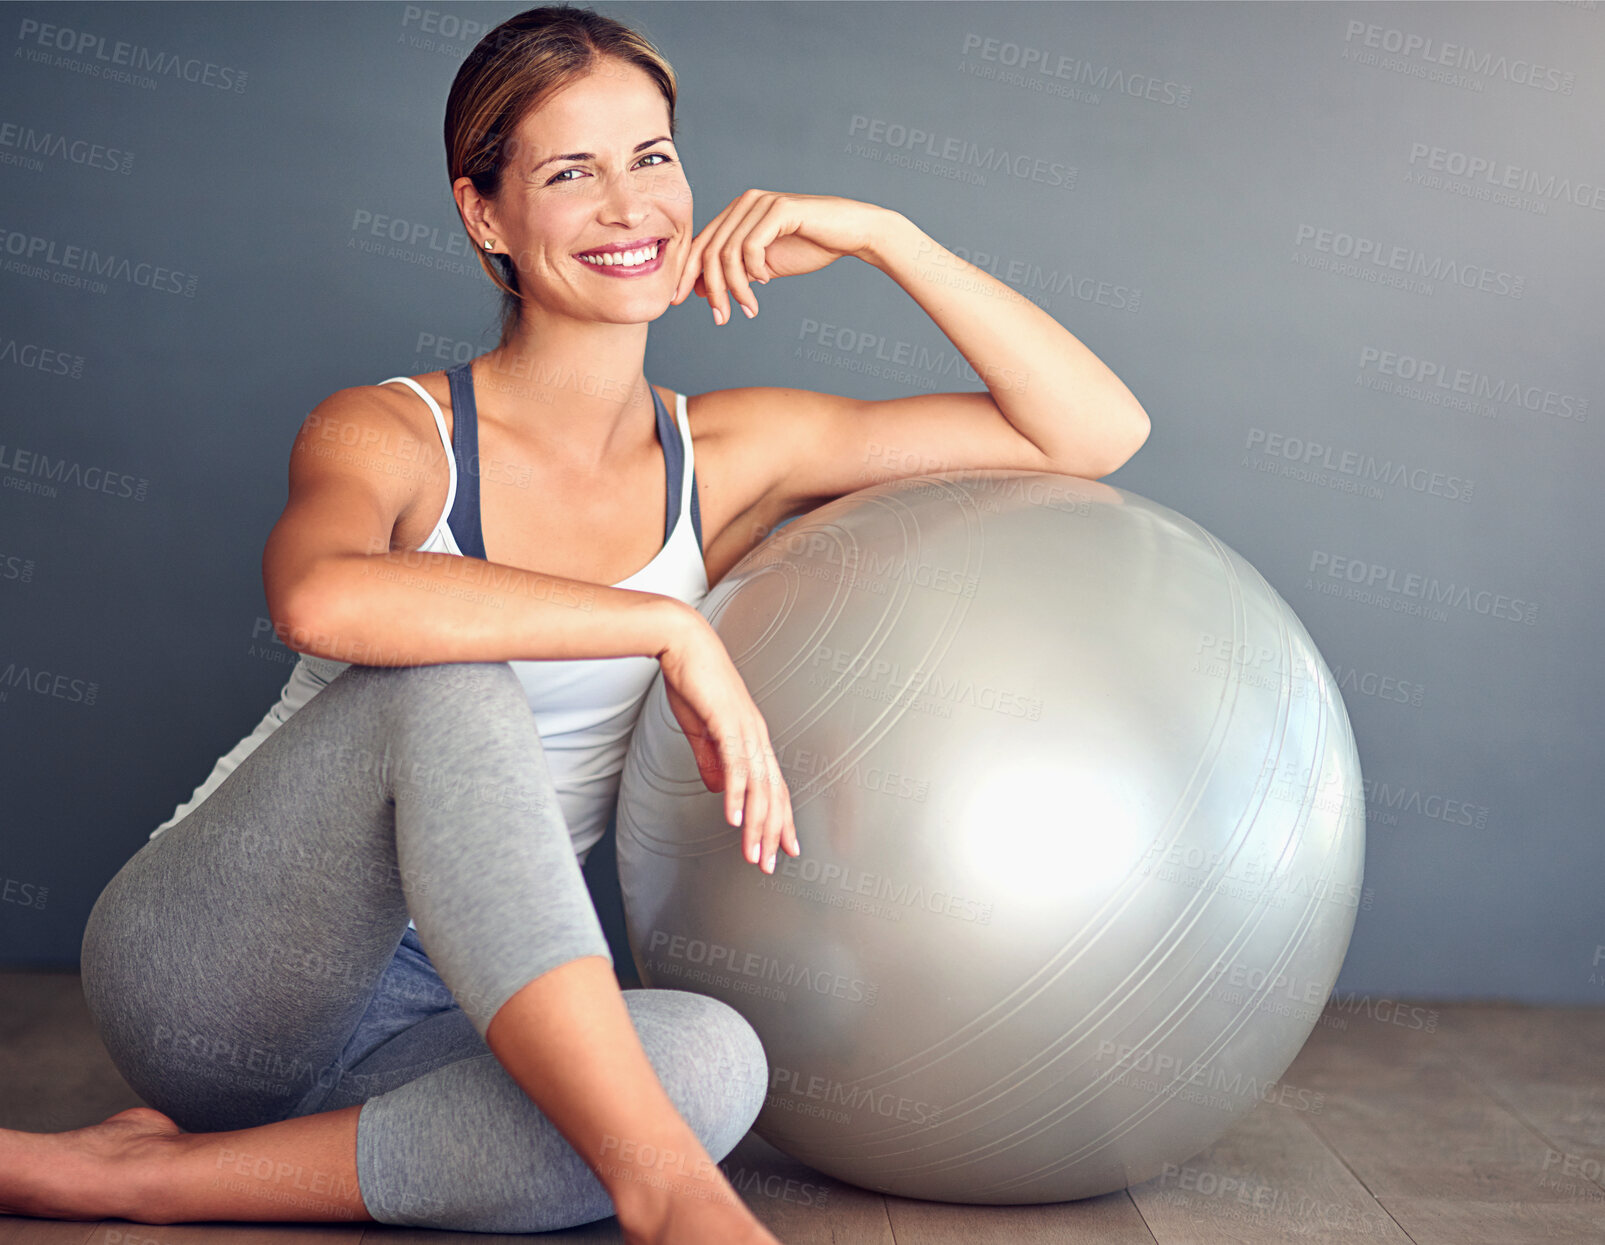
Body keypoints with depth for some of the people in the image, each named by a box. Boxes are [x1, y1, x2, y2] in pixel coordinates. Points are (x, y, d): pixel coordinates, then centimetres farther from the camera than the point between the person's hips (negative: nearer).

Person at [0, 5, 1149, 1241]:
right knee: (447, 689, -32)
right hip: (214, 975, -4)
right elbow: (324, 598, -37)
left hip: (439, 1024, 4)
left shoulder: (729, 457, 2)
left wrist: (880, 233, -9)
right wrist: (672, 628, -33)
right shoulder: (390, 434, -10)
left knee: (715, 1058, -29)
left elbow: (1097, 433, 0)